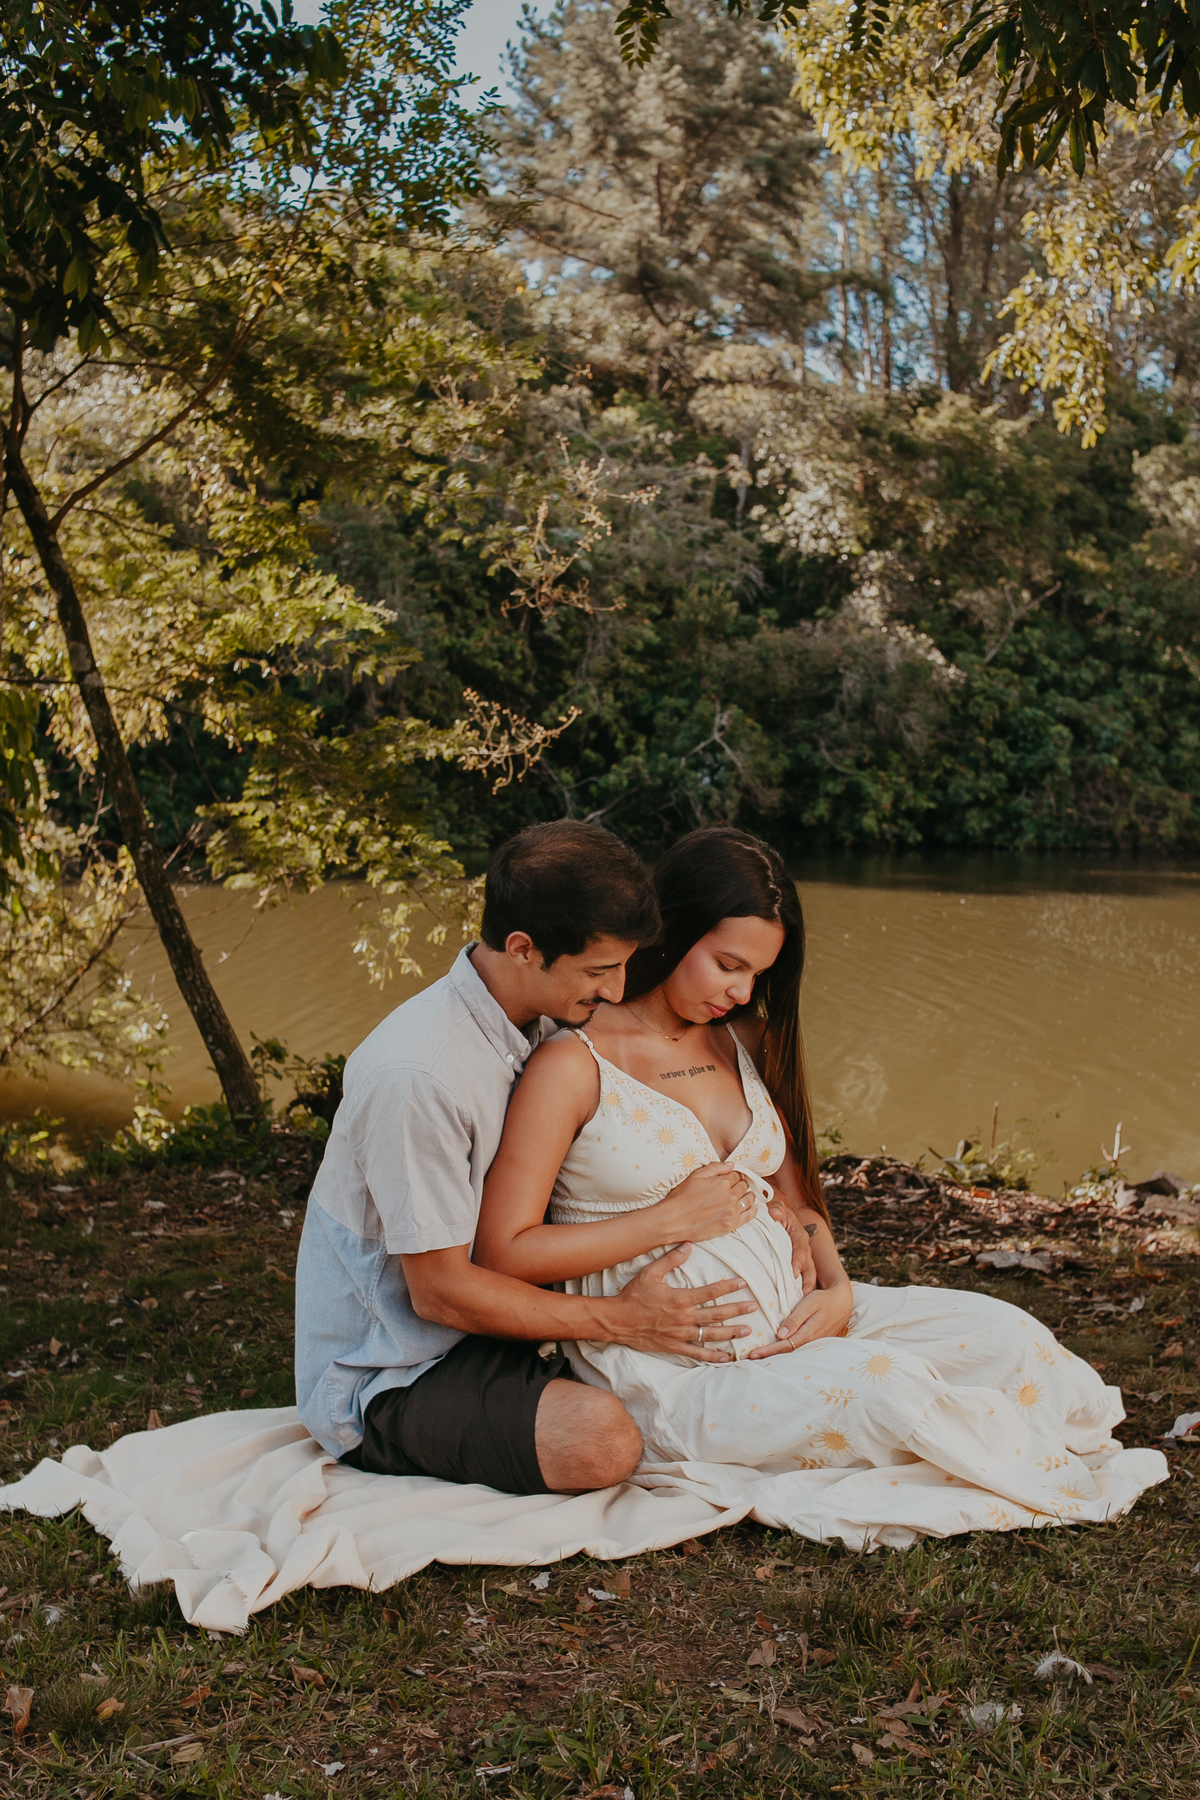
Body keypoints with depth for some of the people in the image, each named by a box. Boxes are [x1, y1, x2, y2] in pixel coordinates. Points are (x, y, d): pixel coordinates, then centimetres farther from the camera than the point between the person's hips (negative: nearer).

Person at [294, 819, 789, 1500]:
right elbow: (439, 1290, -23)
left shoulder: (538, 1024, -1)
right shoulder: (418, 1072, -28)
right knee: (601, 1439, -29)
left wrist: (670, 1213, -14)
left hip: (475, 1316, 8)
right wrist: (620, 1319, -22)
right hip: (383, 1384, -8)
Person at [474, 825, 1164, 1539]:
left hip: (788, 1315, 7)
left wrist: (837, 1288, -5)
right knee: (886, 1384, -26)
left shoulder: (743, 1043, 12)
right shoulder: (574, 1064, -11)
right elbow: (503, 1252, -14)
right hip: (670, 1367, -7)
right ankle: (1067, 1478, -2)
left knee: (1001, 1332, -12)